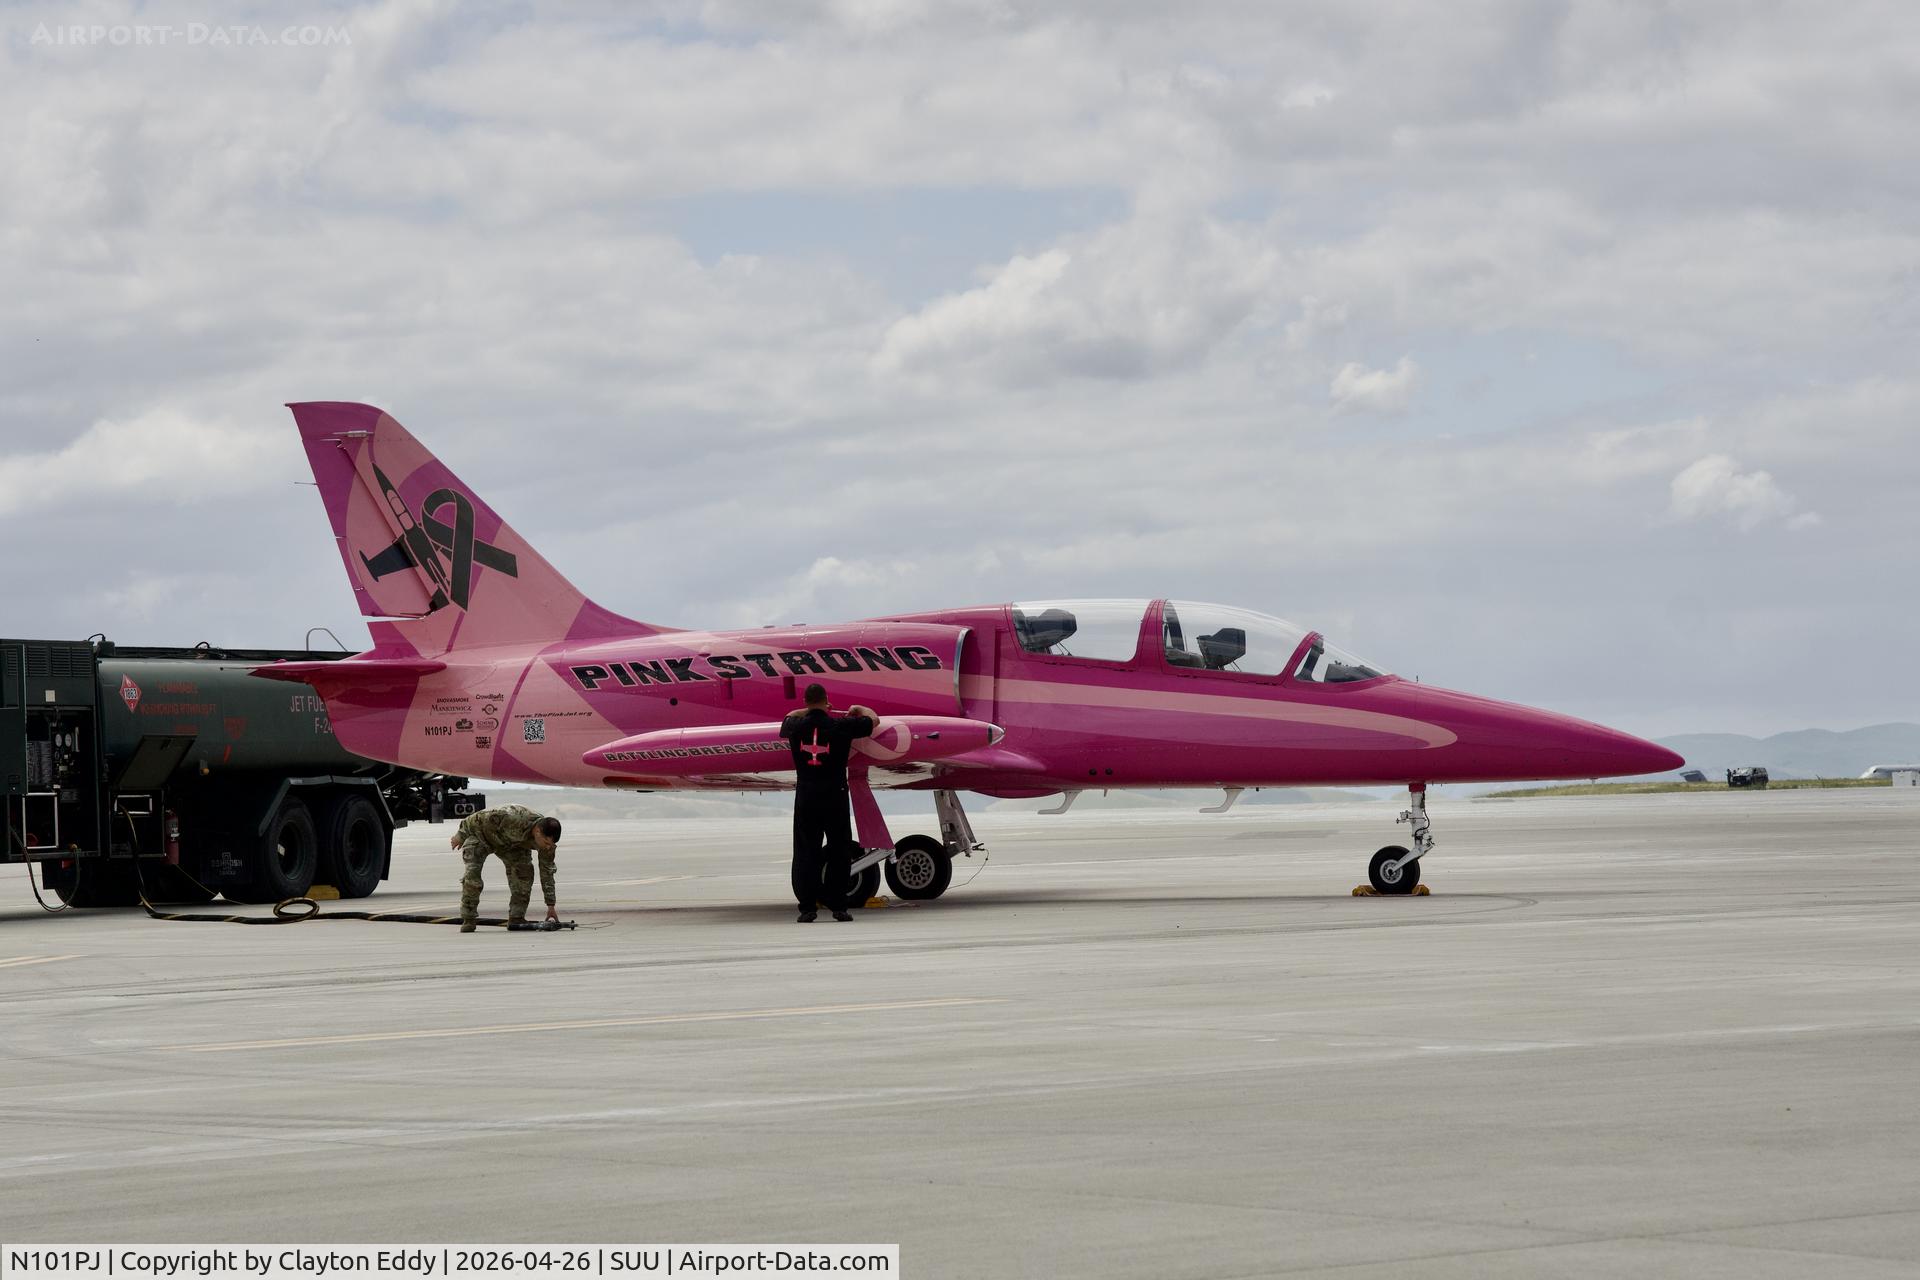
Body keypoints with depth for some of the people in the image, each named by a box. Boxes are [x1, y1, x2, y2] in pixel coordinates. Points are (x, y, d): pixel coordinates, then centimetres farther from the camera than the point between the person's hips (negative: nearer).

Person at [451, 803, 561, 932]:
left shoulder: (546, 838, -22)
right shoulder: (513, 819, -44)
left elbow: (547, 872, -9)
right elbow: (481, 818, -32)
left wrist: (551, 905, -7)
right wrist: (461, 834, -16)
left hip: (510, 843, 5)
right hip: (482, 835, -5)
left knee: (525, 871, -12)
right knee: (472, 872, -22)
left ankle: (516, 919, -3)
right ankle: (468, 920, -12)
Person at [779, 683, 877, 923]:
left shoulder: (797, 726, 0)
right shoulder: (841, 726, -5)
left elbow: (789, 717, 27)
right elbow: (873, 719, 12)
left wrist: (811, 710, 41)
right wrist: (857, 709, 32)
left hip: (805, 797, 2)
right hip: (835, 797, -2)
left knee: (806, 853, 4)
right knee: (839, 853, 6)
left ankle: (807, 908, 1)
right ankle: (838, 907, 5)